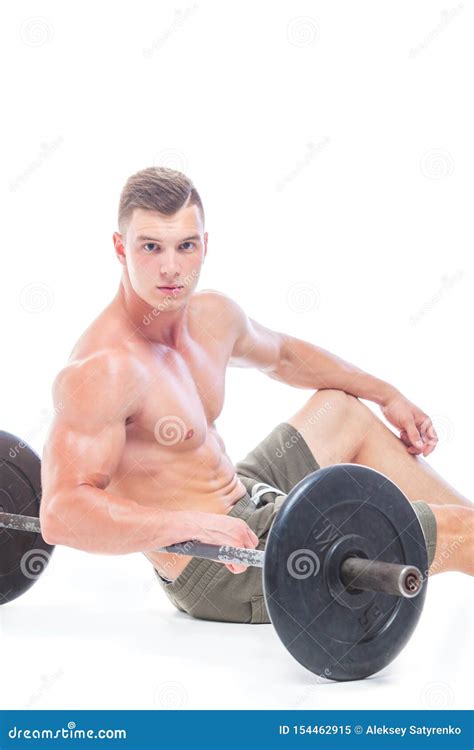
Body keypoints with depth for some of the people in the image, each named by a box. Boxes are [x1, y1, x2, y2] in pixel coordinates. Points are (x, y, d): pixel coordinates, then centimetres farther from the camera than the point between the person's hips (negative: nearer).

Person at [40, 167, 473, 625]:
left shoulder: (212, 316, -1)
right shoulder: (102, 370, -28)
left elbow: (283, 355, 21)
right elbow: (61, 513, -35)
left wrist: (387, 395, 25)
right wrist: (193, 524, -44)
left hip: (248, 498, 10)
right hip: (221, 572, -10)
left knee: (342, 408, 28)